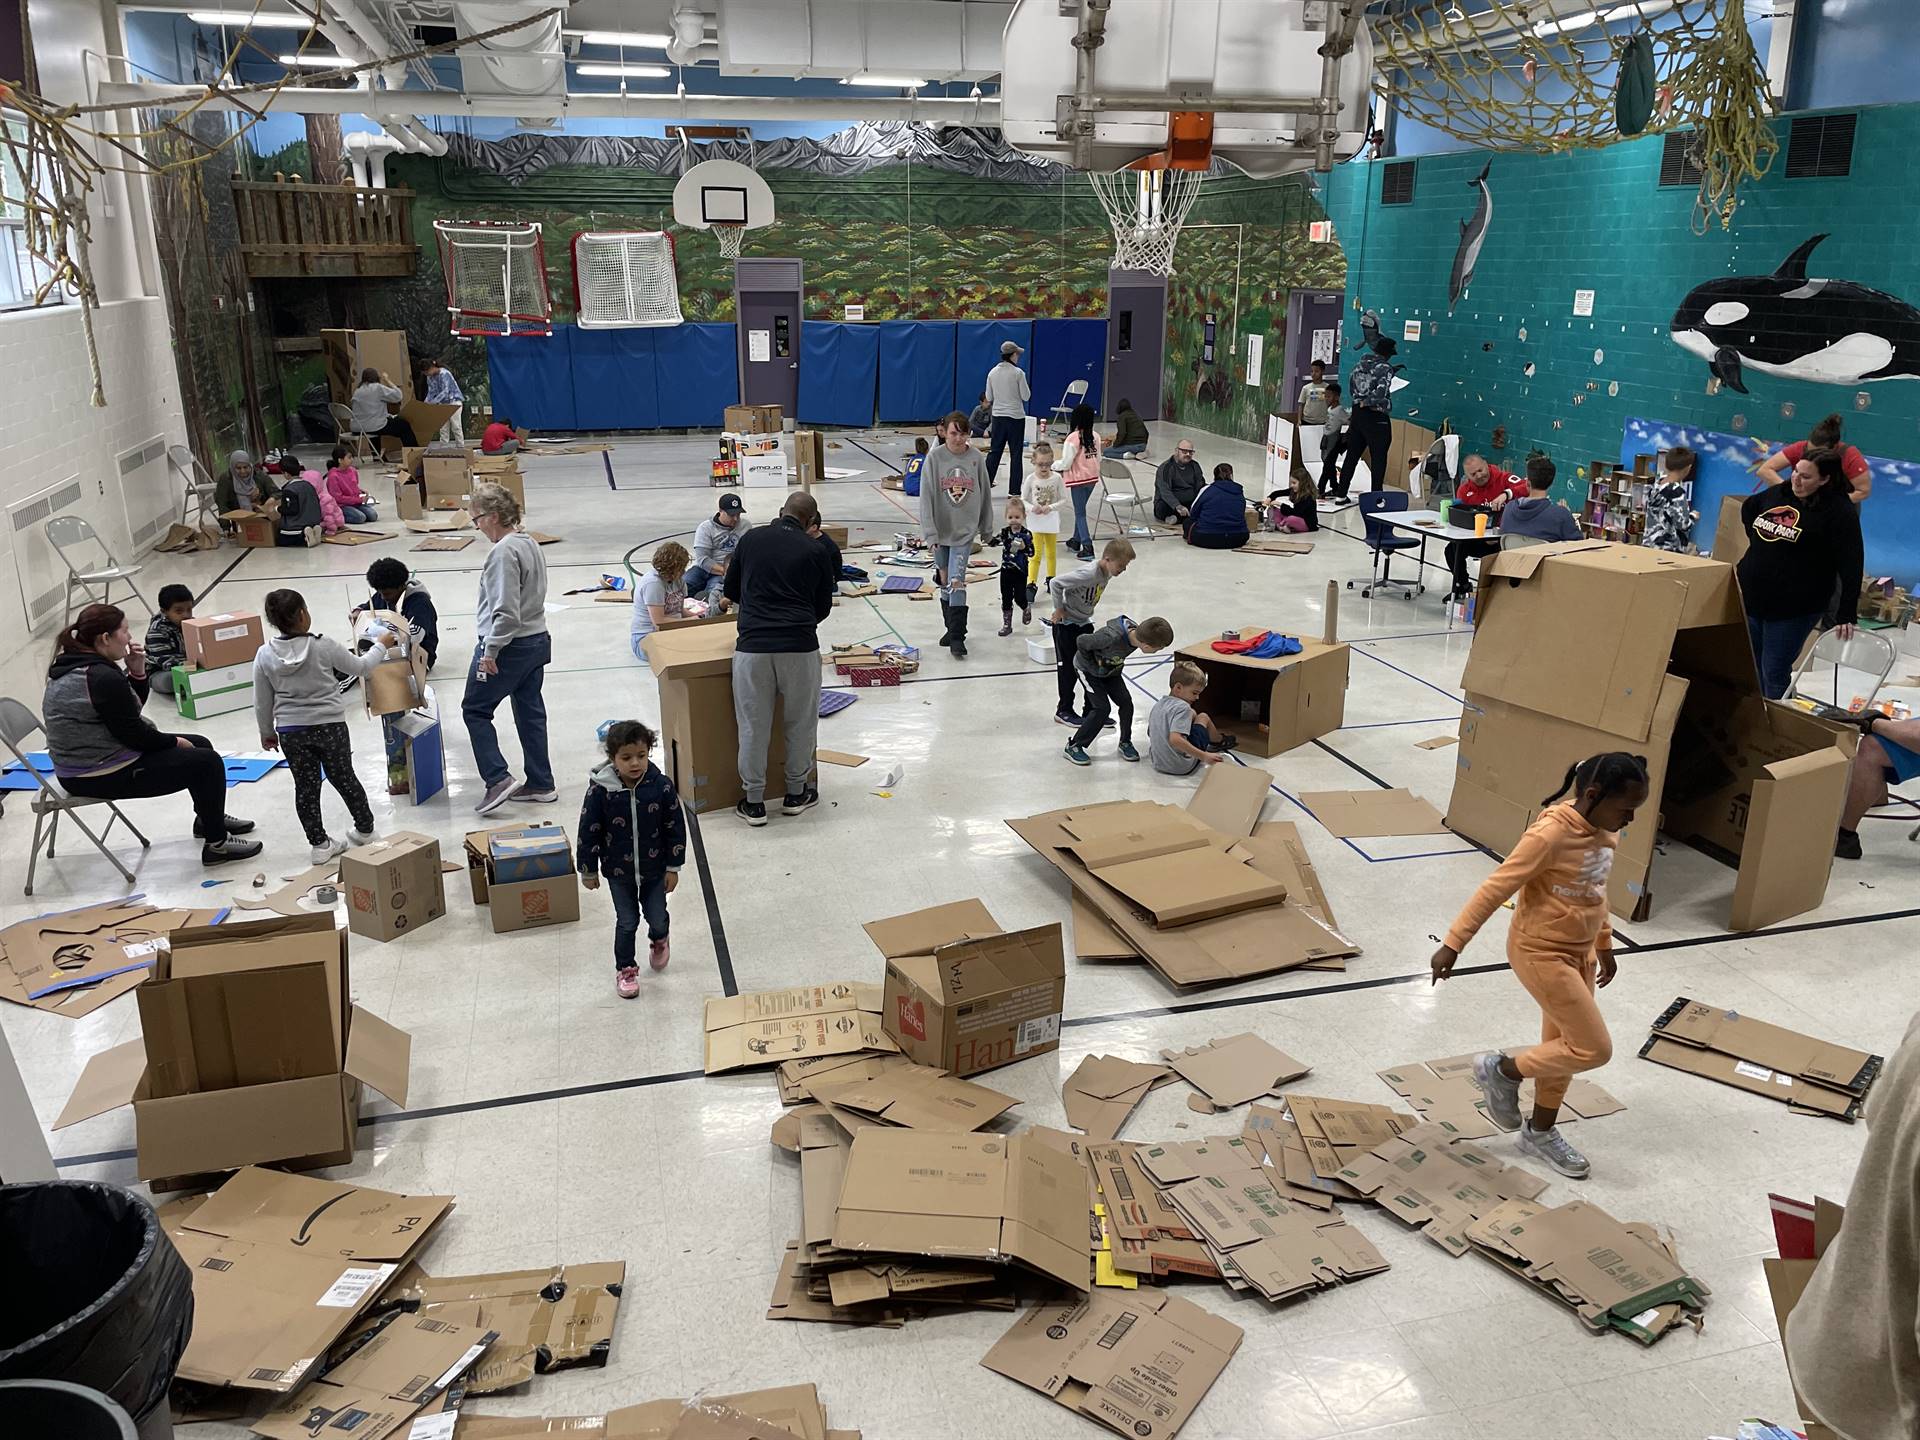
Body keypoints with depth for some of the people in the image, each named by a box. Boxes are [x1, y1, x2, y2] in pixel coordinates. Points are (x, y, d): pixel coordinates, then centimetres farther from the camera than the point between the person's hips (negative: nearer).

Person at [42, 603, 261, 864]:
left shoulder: (72, 665, 6)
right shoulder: (103, 678, -26)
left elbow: (133, 707, 14)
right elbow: (134, 734, -21)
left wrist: (137, 673, -3)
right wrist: (174, 742, -4)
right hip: (104, 778, -10)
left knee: (200, 745, 19)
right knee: (208, 762, -8)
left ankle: (209, 818, 37)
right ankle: (217, 844, -1)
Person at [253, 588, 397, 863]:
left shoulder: (265, 655, -6)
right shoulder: (324, 646, -14)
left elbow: (262, 703, 2)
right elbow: (360, 667, 0)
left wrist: (267, 732, 17)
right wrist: (381, 645, 17)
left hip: (291, 732, 2)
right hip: (329, 726, -1)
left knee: (305, 787, 11)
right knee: (344, 778, 15)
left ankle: (320, 844, 17)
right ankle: (365, 829, 31)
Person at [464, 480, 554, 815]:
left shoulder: (504, 552, -21)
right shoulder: (530, 543, 9)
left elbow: (506, 611, -25)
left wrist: (490, 650, -18)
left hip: (508, 646, -9)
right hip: (537, 640, 9)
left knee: (474, 709, 5)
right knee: (530, 712, 14)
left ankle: (498, 778, -2)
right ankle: (541, 784, 19)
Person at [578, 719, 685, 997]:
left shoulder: (661, 786, -18)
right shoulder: (600, 790, -20)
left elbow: (675, 828, -7)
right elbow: (588, 831, -9)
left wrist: (673, 867, -3)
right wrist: (588, 870, -2)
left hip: (654, 868, 1)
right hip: (618, 870, -1)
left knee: (657, 917, 14)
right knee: (627, 922, 9)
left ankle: (658, 941, 49)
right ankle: (625, 969, 32)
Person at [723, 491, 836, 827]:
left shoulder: (751, 540, 9)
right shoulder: (814, 551, 6)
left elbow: (731, 591, 19)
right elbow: (824, 606, 15)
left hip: (753, 646, 1)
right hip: (800, 647, -1)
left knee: (753, 727, 9)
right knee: (801, 723, 16)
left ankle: (753, 803, 16)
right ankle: (797, 794, 27)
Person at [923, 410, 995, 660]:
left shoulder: (976, 458, -4)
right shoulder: (935, 458, -7)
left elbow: (985, 494, 6)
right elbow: (926, 497, -8)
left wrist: (987, 528, 12)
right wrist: (930, 532, -14)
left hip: (965, 531, -1)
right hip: (941, 530, 1)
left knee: (957, 581, -12)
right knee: (944, 580, 12)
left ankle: (957, 636, -9)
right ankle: (952, 627, 29)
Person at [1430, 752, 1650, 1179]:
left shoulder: (1606, 832, -1)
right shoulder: (1551, 834, -28)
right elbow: (1495, 888, -24)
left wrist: (1604, 944, 24)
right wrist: (1453, 944, -22)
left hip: (1580, 952, 9)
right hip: (1541, 954, -9)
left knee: (1563, 1046, 18)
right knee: (1594, 1049, -5)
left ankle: (1541, 1133, 36)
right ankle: (1500, 1070, 15)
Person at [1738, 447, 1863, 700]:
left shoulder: (1840, 512, -13)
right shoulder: (1778, 493, 6)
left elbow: (1851, 566, -16)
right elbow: (1748, 507, 29)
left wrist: (1847, 614, -18)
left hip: (1793, 610, -6)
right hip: (1750, 598, 6)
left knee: (1774, 676, -1)